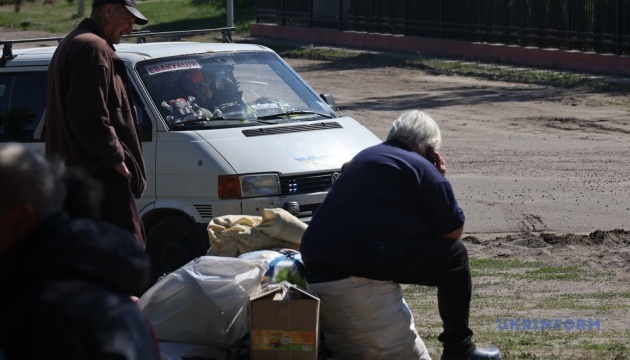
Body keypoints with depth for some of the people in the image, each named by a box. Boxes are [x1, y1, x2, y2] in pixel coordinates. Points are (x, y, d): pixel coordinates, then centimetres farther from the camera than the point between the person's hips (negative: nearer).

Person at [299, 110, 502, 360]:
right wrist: (440, 182, 19)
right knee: (455, 255, 11)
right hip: (370, 259, -8)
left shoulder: (360, 160, 27)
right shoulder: (422, 168, 4)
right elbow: (453, 231, 6)